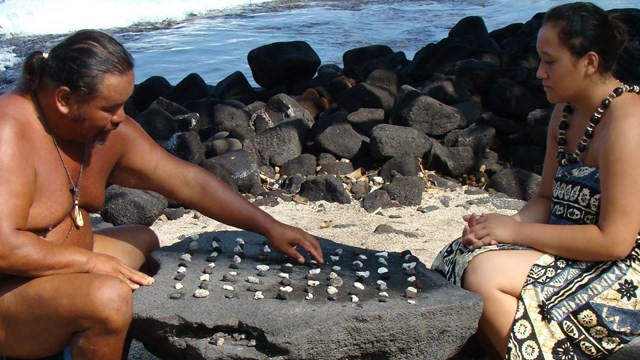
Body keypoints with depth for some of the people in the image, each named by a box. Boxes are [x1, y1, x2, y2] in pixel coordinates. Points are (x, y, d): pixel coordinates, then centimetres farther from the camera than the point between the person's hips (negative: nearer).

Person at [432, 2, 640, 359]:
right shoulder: (567, 111, 8)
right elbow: (547, 199, 12)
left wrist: (517, 231, -19)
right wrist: (505, 225, -9)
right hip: (569, 254, 9)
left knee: (485, 272, -25)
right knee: (458, 257, -2)